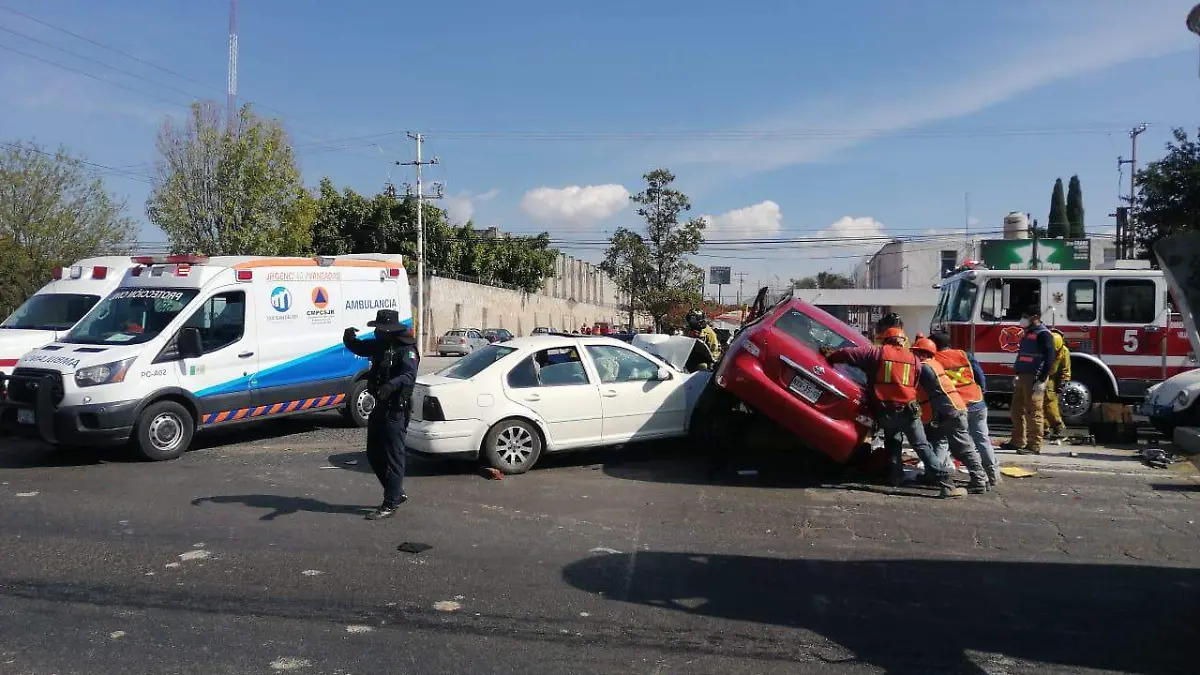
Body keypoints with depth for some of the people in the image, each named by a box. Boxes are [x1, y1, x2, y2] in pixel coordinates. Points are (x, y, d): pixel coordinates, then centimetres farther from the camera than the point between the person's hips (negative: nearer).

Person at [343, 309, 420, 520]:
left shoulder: (406, 349, -16)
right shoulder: (380, 345, 11)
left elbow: (409, 376, -31)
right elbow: (357, 347, 20)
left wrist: (391, 385, -51)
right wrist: (349, 337, -4)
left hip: (395, 410, -10)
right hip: (379, 407, 10)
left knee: (393, 457, -3)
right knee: (374, 455, 16)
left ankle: (390, 504, 5)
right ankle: (397, 493, 30)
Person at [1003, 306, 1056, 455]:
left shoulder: (1043, 334, -11)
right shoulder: (1028, 333, 19)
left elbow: (1049, 359, -16)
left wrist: (1041, 381, -20)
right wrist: (1017, 375, 21)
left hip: (1034, 378, -10)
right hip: (1023, 377, 10)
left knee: (1034, 412, -8)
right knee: (1018, 410, 13)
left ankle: (1034, 446, -5)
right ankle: (1017, 441, 22)